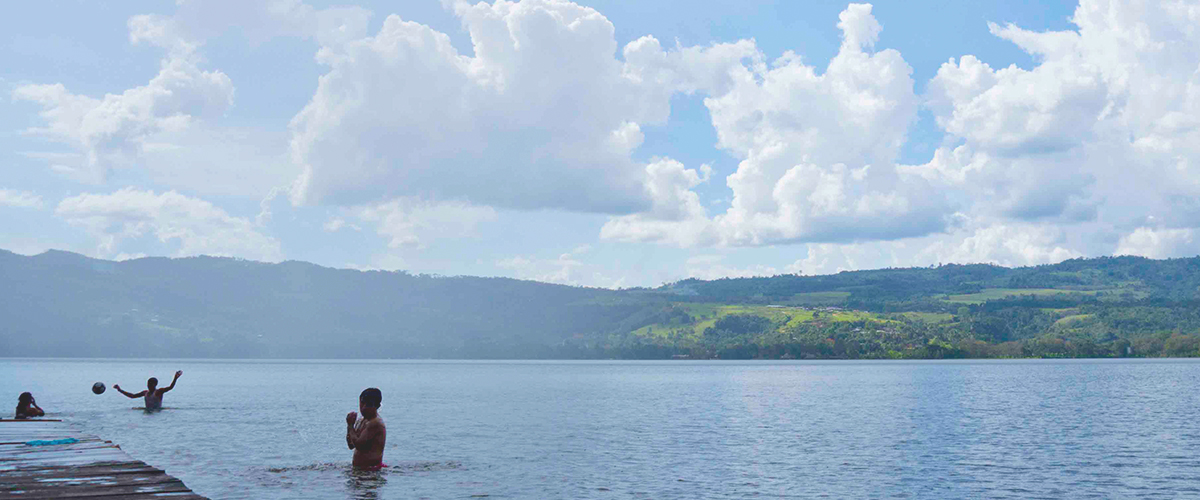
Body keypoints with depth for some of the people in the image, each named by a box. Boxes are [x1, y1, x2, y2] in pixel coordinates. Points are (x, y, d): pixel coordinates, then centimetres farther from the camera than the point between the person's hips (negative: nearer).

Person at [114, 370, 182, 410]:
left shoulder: (159, 392, -4)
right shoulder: (145, 392, 17)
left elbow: (170, 387, -18)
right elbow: (132, 396, 27)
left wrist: (175, 378, -35)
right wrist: (120, 390, 27)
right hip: (148, 411, 6)